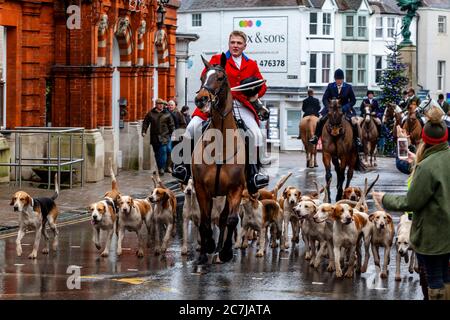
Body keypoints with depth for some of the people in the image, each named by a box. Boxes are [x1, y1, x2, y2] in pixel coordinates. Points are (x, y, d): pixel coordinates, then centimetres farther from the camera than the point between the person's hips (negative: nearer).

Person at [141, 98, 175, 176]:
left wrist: (172, 133, 3)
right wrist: (144, 131, 0)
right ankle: (159, 168, 20)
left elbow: (171, 124, 7)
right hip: (154, 137, 2)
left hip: (164, 137, -2)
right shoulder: (150, 113, 5)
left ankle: (162, 168, -11)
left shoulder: (167, 114, 2)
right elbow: (145, 122, 10)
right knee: (157, 153, 10)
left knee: (163, 152, -13)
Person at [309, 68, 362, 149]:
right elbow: (324, 99, -1)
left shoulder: (348, 87, -4)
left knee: (354, 123, -22)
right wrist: (329, 107, -20)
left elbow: (353, 100, -1)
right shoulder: (330, 86, -1)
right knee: (321, 120, -18)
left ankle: (357, 139, -6)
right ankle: (315, 137, -1)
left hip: (345, 110, -1)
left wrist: (345, 108, -18)